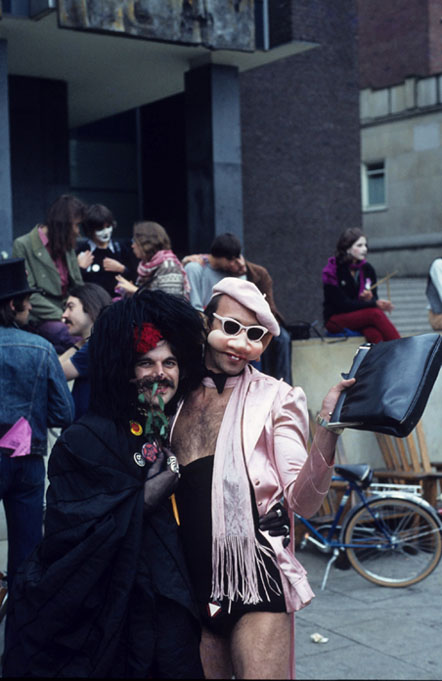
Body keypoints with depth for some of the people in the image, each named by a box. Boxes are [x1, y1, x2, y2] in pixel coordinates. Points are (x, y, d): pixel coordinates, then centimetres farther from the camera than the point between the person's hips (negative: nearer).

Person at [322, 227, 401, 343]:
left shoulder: (367, 269, 7)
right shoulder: (332, 271, -10)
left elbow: (375, 298, 8)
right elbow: (343, 304, -16)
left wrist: (370, 298, -18)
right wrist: (375, 304, -23)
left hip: (361, 318, 4)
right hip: (335, 319, -4)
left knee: (374, 334, -34)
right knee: (375, 313, -31)